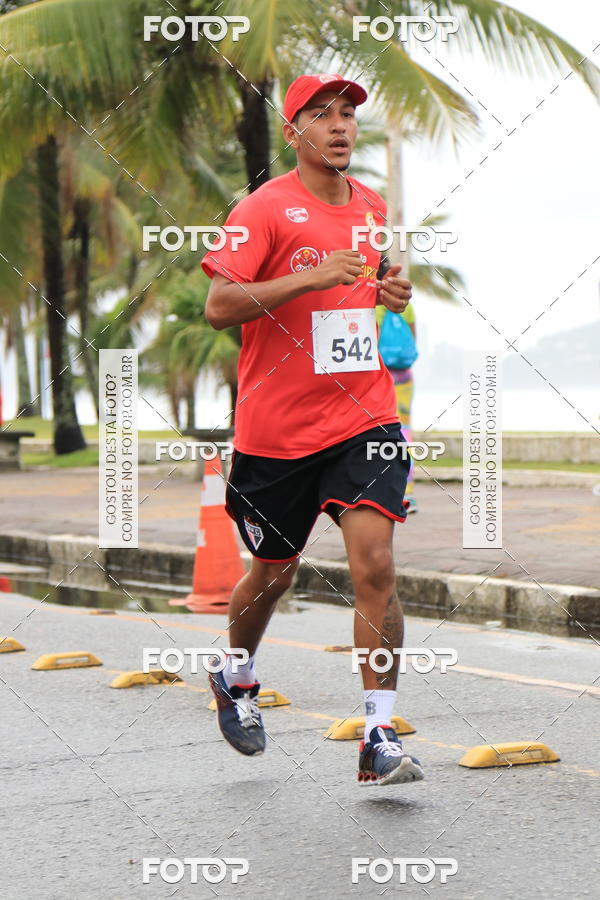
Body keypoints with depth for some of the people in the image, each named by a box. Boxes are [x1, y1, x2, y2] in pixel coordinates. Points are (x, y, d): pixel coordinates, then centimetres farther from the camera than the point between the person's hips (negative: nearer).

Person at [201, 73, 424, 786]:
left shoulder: (373, 209, 11)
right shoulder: (263, 209, -8)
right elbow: (218, 306, -17)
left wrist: (394, 295, 6)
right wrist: (312, 276, -25)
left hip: (363, 418, 3)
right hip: (275, 427, -3)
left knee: (375, 564, -13)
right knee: (273, 571, 13)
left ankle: (380, 738, -9)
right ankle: (236, 676, 43)